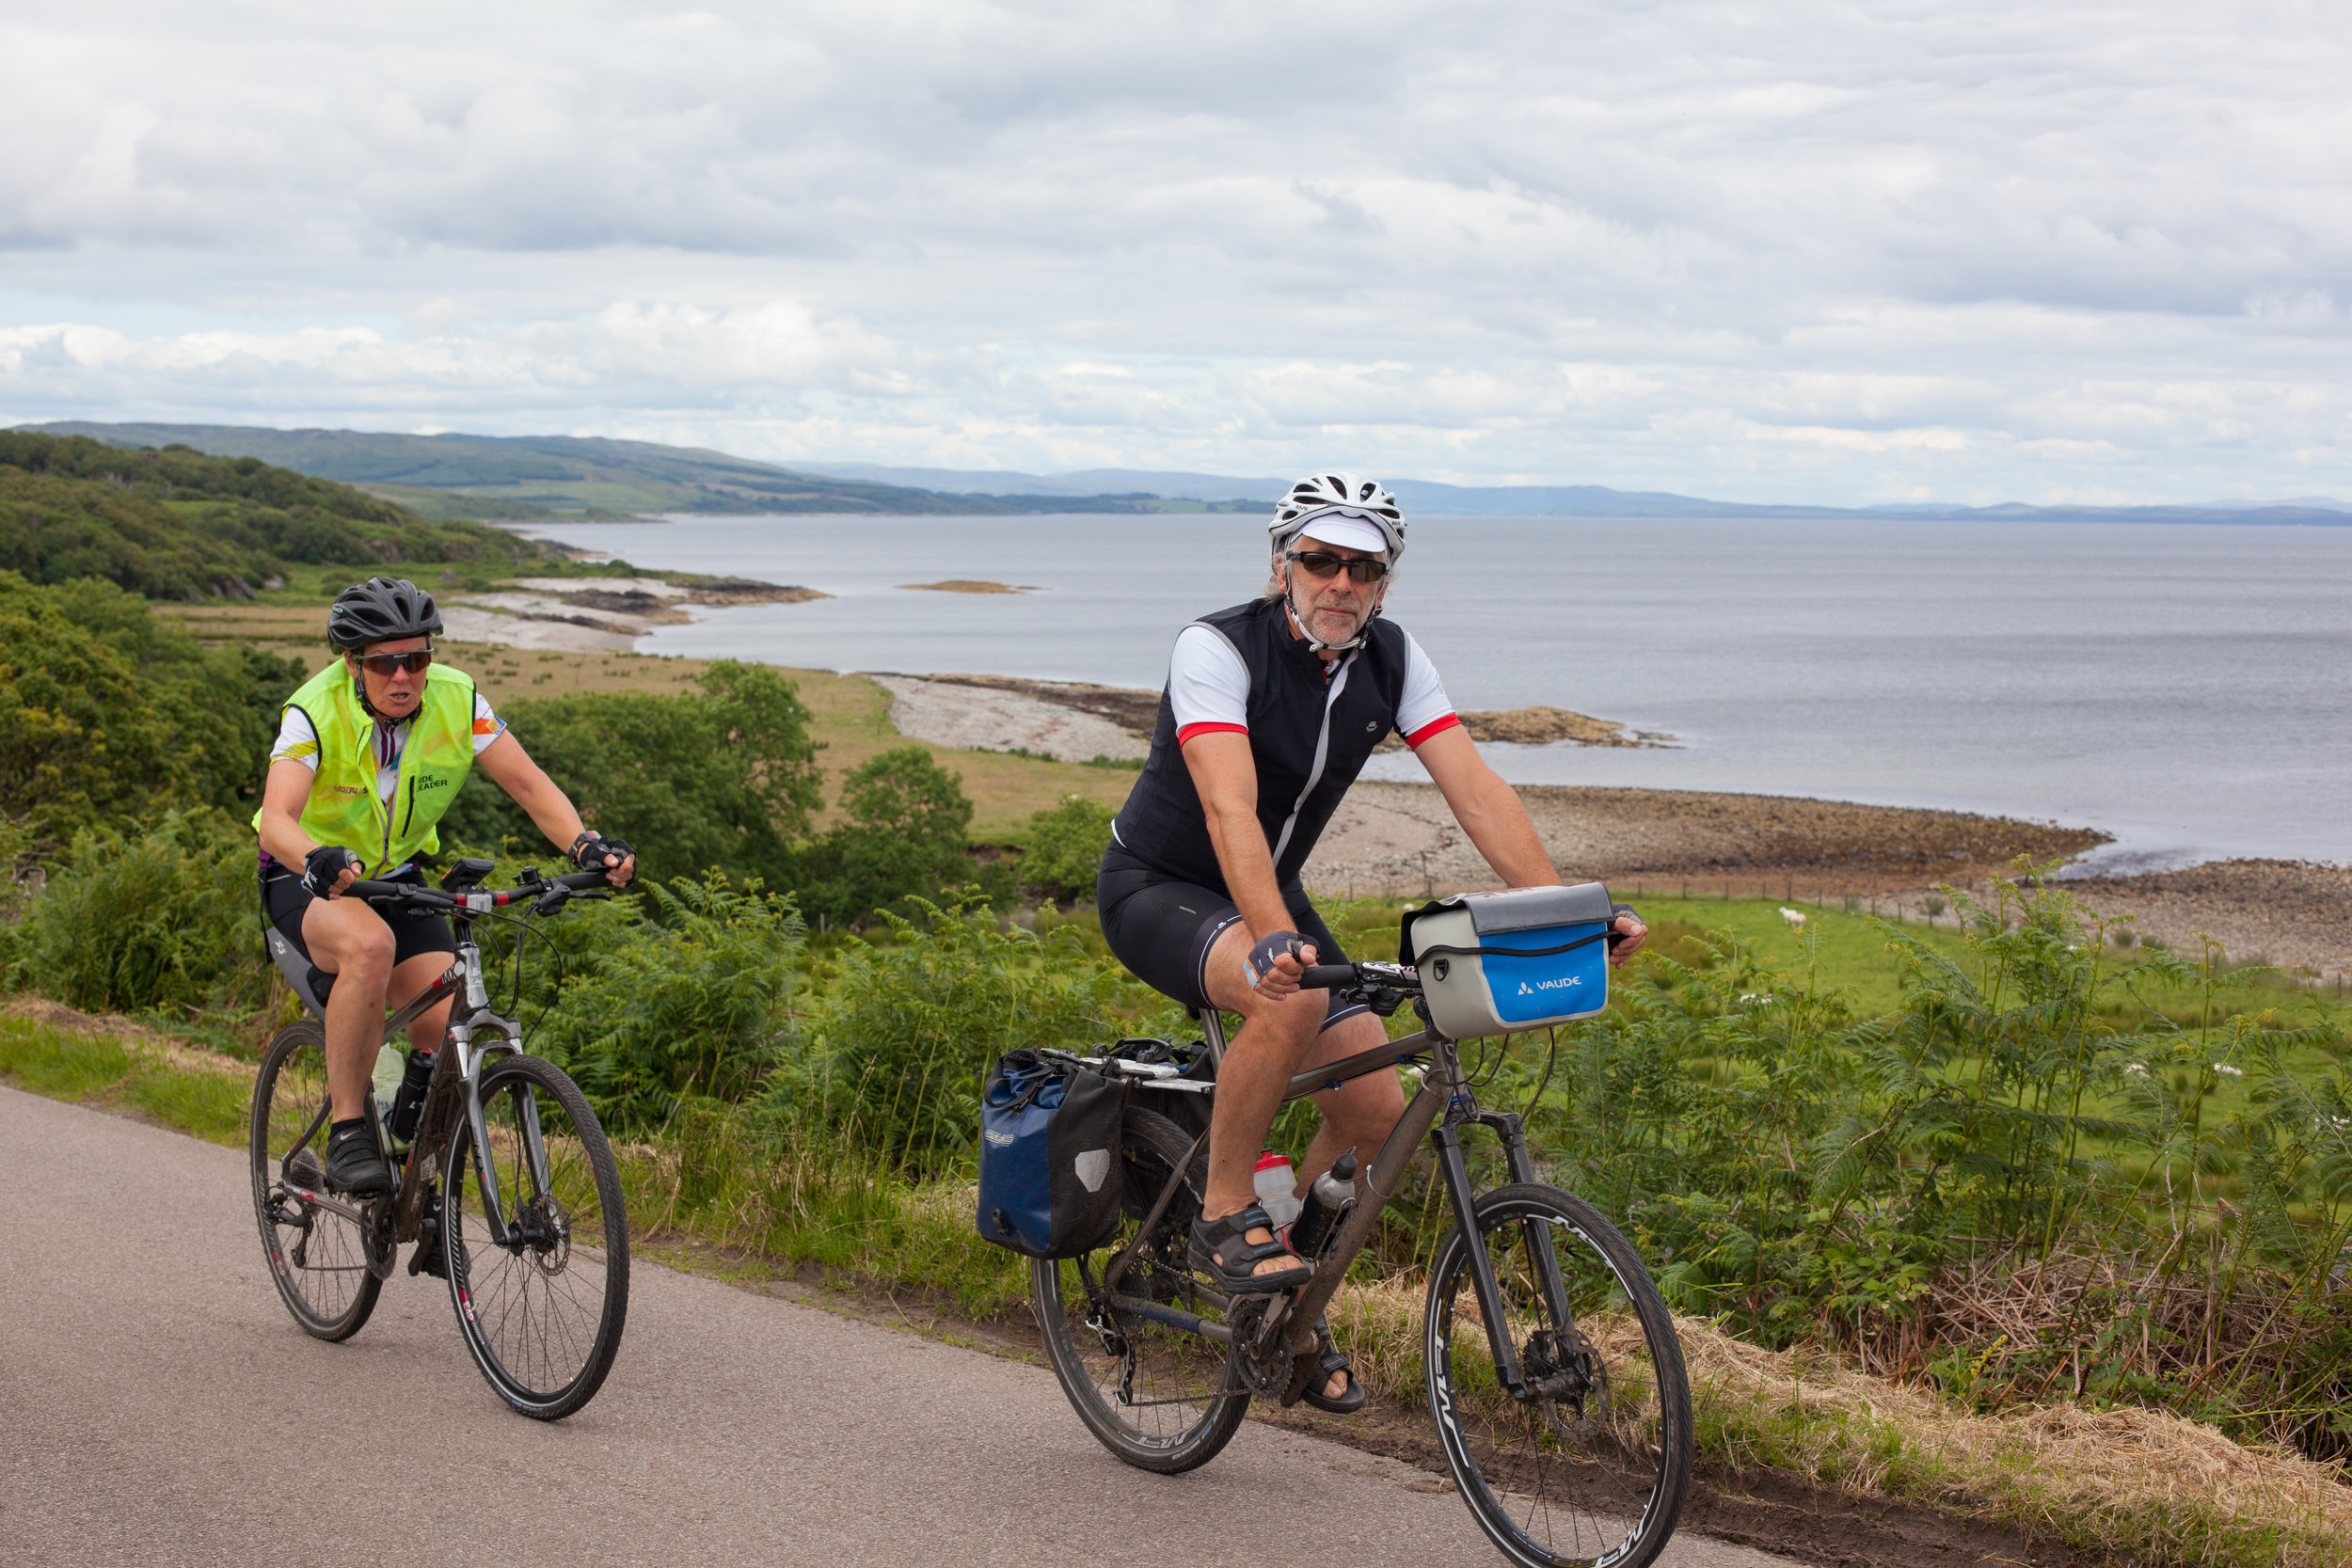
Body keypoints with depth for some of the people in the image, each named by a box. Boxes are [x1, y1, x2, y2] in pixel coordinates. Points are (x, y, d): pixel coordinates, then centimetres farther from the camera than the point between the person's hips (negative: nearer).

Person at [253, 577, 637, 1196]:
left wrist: (585, 843, -33)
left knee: (449, 1031, -17)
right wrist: (320, 861, -59)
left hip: (398, 878, 4)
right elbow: (276, 817, -37)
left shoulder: (456, 700, -15)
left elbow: (529, 783, -15)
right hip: (307, 883, -4)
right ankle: (347, 1134, -27)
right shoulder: (316, 711, -25)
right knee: (369, 944, -38)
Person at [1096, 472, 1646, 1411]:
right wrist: (1276, 940, -55)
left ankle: (1288, 1303, 17)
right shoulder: (1216, 650, -26)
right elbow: (1229, 811, -40)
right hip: (1156, 889, -6)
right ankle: (1225, 1218, -18)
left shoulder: (1392, 660, -8)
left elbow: (1476, 790, -15)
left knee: (1379, 1112, -6)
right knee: (1292, 999, -37)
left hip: (1268, 891, 6)